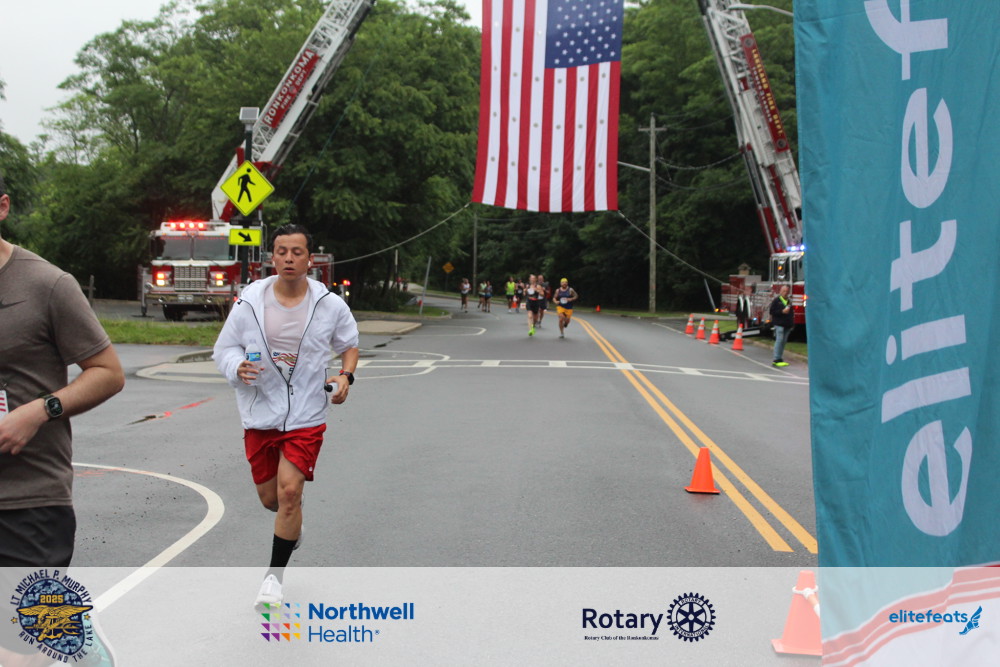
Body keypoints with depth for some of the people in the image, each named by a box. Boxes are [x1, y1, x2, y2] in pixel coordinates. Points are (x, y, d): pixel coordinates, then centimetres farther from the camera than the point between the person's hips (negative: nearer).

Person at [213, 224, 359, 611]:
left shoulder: (330, 304, -3)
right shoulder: (249, 302, -3)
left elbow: (350, 345, 13)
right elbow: (223, 348, 4)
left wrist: (345, 376, -6)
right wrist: (238, 368, -18)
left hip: (306, 416, -2)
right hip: (259, 415, 2)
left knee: (290, 491, -11)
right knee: (270, 498, 11)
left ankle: (275, 576, 7)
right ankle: (292, 525, 49)